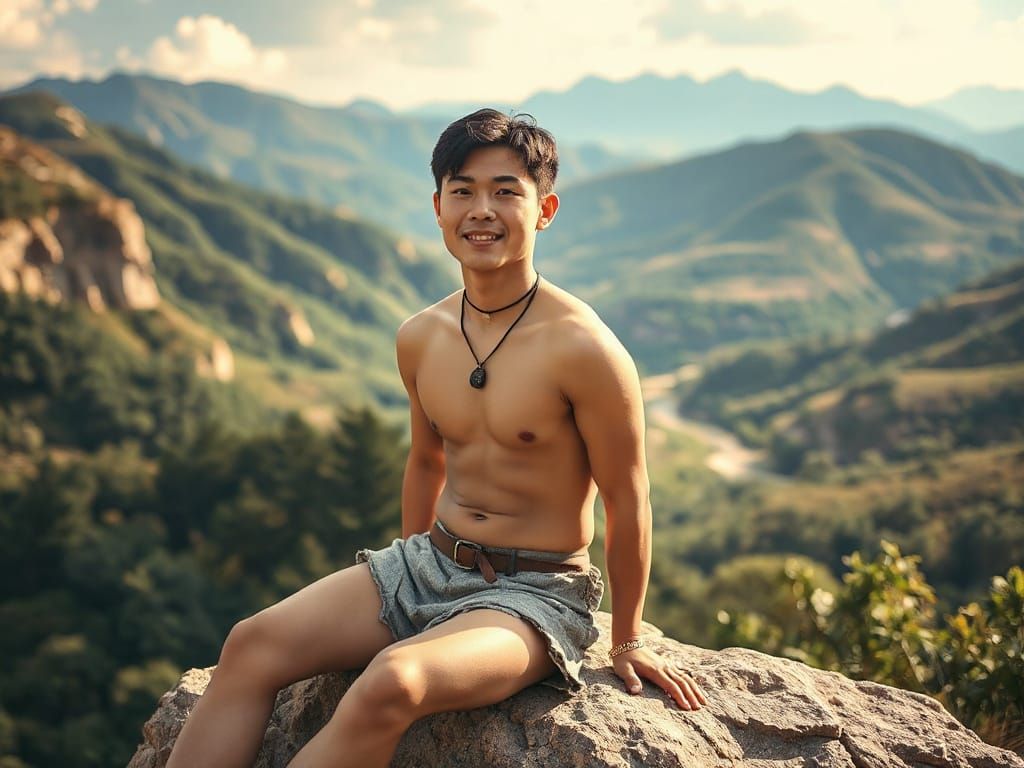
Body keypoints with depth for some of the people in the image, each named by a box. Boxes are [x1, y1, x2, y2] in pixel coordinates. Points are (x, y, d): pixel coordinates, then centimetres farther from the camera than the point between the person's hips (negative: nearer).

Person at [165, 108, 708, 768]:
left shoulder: (582, 348, -18)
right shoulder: (421, 338, 2)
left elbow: (629, 502, -8)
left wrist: (627, 640, 2)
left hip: (534, 593, -6)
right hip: (426, 564, 6)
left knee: (392, 682, -33)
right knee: (254, 645, -13)